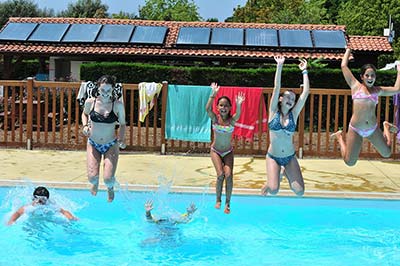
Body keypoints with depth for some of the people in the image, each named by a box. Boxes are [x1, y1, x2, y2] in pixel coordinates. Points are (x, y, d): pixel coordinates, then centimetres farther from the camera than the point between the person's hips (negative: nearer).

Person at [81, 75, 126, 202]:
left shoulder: (118, 105, -12)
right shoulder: (90, 102, -8)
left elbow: (122, 124, 0)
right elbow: (84, 114, 14)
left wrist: (121, 139, -15)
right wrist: (85, 126, -5)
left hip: (111, 145, -1)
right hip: (93, 144, 1)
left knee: (108, 178, -13)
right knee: (92, 176, -9)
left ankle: (110, 188, 29)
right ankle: (95, 183, 33)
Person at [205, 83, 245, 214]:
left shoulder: (232, 120, -11)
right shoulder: (215, 118, -11)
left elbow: (238, 114, -34)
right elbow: (208, 108, -30)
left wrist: (239, 105, -55)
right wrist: (213, 94, -43)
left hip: (228, 152, 1)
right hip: (216, 151, 0)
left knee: (228, 175, -14)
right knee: (220, 175, -15)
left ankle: (227, 203, 0)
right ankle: (218, 200, 5)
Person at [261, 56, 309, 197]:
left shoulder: (293, 114, 1)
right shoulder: (274, 112, -3)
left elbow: (305, 92, -4)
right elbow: (276, 88, -11)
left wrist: (304, 71, -3)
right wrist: (279, 66, -15)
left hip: (290, 157, 2)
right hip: (273, 157, -2)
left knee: (299, 191, -6)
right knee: (274, 190, -19)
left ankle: (285, 172, 23)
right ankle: (270, 181, 18)